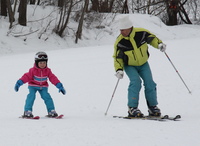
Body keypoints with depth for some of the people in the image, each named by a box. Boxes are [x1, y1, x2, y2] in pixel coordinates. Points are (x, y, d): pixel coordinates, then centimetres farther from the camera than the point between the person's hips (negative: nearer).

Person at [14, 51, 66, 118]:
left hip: (43, 87, 2)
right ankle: (27, 111, -20)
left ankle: (51, 111, -7)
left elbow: (53, 78, -9)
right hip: (33, 86, -2)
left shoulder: (47, 71, -10)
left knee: (46, 96, -17)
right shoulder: (33, 70, -19)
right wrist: (19, 83, -36)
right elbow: (26, 76, -24)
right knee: (31, 96, -23)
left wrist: (60, 86, -14)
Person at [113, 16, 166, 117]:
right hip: (130, 66, -2)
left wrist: (159, 44, -15)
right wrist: (119, 69, -23)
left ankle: (153, 107, 5)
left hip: (143, 64, 2)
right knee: (135, 82, -24)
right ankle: (132, 108, -18)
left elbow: (151, 38, 0)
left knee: (149, 83, -10)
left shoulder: (141, 33, -20)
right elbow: (117, 57, -11)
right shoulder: (119, 42, -22)